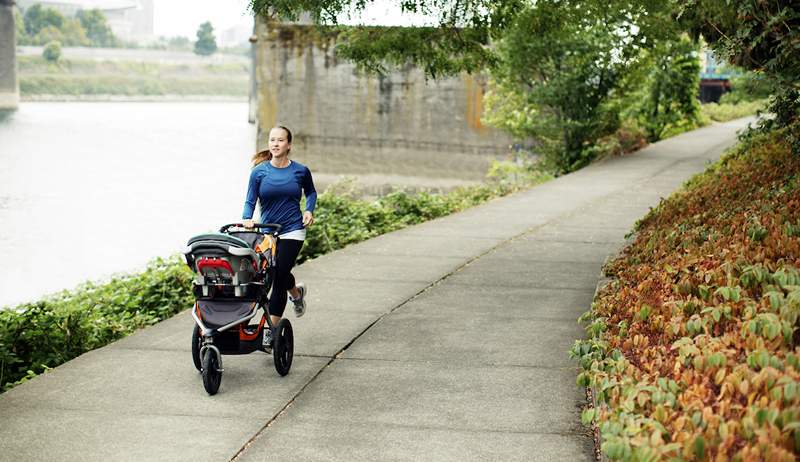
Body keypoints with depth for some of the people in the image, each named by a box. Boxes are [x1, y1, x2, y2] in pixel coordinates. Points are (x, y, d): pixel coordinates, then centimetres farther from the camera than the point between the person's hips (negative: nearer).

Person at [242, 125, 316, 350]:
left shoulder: (300, 171, -2)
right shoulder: (259, 172, -3)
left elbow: (311, 192, 17)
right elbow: (250, 201, -5)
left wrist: (309, 210, 0)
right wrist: (247, 219, -25)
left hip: (292, 231, -3)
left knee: (278, 277, -12)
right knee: (279, 275, 18)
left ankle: (271, 330, -7)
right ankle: (297, 292, 54)